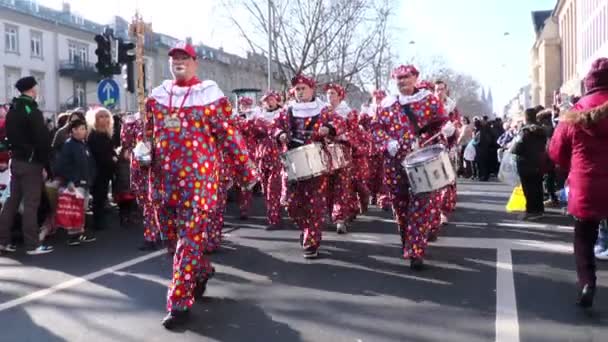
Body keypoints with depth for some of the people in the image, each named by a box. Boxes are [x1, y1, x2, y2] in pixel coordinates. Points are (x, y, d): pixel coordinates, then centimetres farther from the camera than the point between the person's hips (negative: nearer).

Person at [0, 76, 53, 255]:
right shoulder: (32, 111, -14)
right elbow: (42, 140, -18)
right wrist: (46, 165, -13)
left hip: (16, 160, 8)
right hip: (31, 162, -8)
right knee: (31, 203, -5)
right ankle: (32, 245, -2)